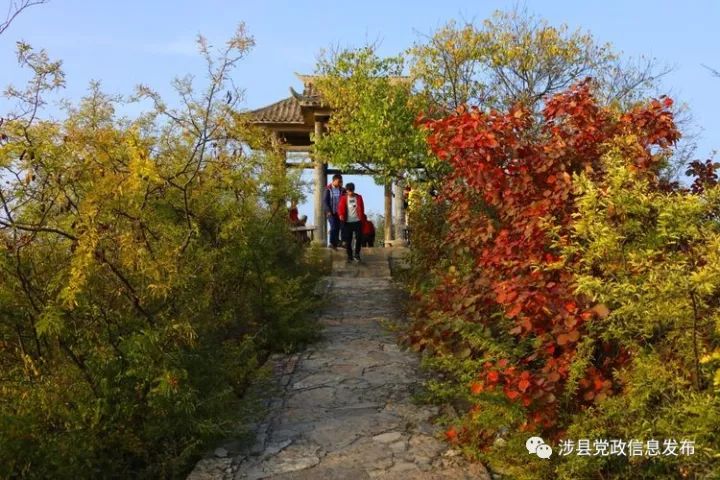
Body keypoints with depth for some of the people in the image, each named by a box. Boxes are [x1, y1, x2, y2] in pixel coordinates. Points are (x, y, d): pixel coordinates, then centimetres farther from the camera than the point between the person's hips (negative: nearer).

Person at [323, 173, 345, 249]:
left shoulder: (342, 190, 3)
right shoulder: (328, 189, -3)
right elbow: (326, 201, -4)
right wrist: (328, 211, -12)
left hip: (339, 212, 3)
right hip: (331, 212, -3)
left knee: (338, 227, 4)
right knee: (333, 226, -12)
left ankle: (335, 244, 14)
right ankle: (332, 243, -4)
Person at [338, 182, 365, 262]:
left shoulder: (358, 197, 7)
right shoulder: (343, 198, 2)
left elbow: (362, 209, 10)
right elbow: (340, 208, -7)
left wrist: (362, 218, 5)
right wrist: (341, 215, -26)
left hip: (357, 221, 1)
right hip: (347, 222, -1)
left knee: (359, 238, -5)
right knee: (348, 240, 3)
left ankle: (357, 254, 11)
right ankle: (349, 256, 14)